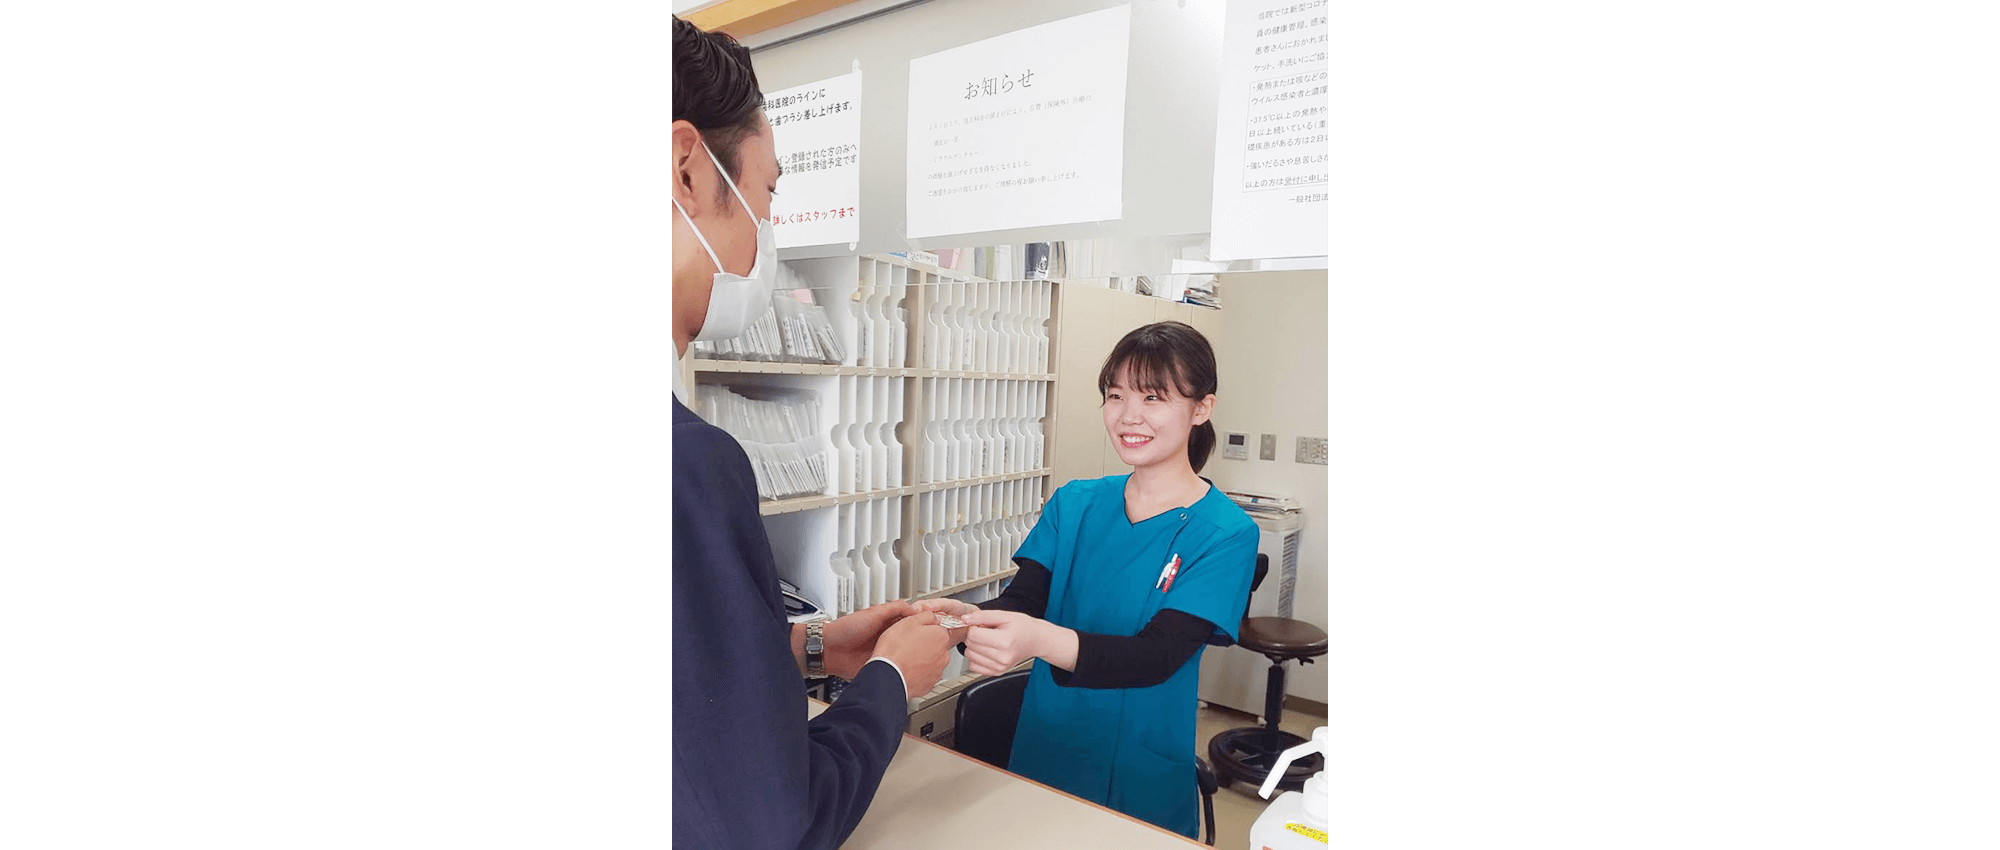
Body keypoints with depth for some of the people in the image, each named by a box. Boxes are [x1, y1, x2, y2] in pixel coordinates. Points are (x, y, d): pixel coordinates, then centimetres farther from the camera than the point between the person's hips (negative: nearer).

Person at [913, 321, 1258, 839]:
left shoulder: (1225, 533, -14)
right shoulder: (1073, 505, -1)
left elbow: (1156, 655, -24)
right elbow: (1021, 599, -9)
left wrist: (1042, 639, -41)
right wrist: (969, 620, -32)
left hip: (1140, 782, -3)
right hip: (1041, 755, 4)